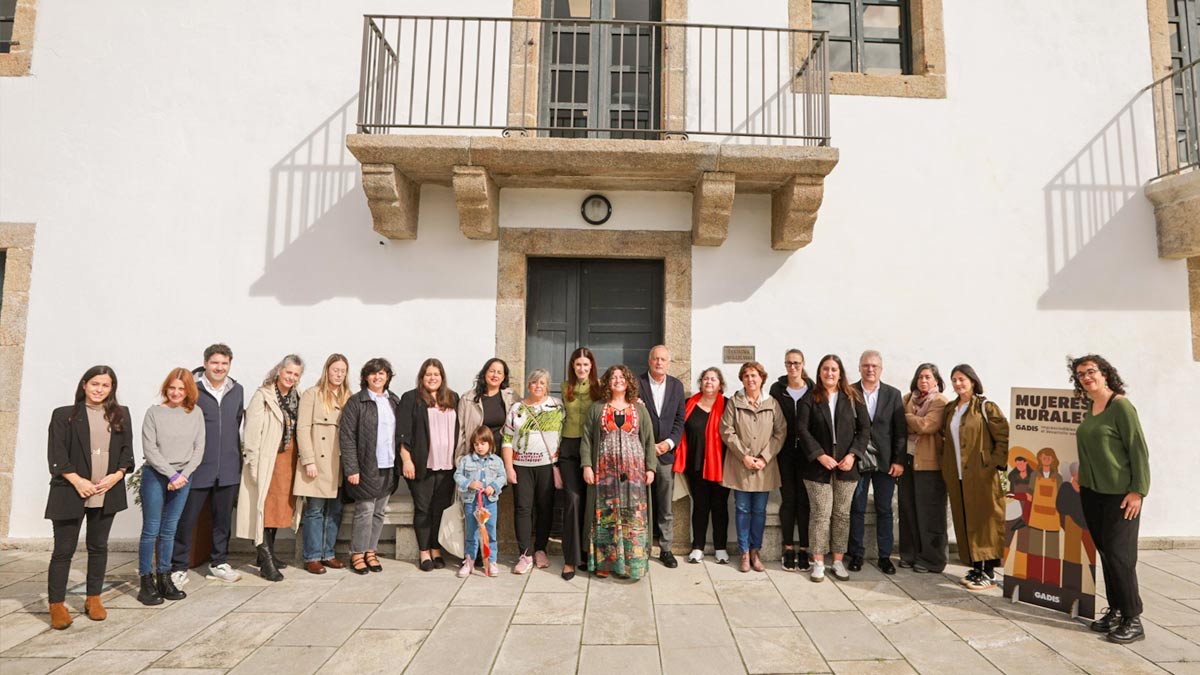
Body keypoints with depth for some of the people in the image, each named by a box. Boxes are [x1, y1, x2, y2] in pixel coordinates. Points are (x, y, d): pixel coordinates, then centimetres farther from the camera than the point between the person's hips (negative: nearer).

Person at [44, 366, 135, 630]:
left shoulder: (121, 414, 9)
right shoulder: (64, 414, 1)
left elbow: (127, 450, 8)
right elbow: (57, 454, -4)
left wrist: (117, 475, -8)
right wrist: (77, 481, -15)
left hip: (108, 492, 3)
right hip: (71, 492, -3)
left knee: (98, 547, 12)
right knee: (64, 549, 3)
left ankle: (93, 600, 23)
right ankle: (57, 605, 15)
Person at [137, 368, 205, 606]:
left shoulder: (196, 414, 3)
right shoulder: (154, 412, -4)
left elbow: (199, 449, 3)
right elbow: (149, 449, -8)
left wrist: (183, 475, -8)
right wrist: (171, 474, -12)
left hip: (183, 477, 3)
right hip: (155, 475, -3)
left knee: (169, 530, 11)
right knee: (151, 530, 1)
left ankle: (164, 579, 19)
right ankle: (146, 582, 10)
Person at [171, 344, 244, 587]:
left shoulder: (237, 390, 8)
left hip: (229, 468, 5)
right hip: (197, 467, -4)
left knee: (223, 517, 14)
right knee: (186, 519, 4)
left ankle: (219, 562, 28)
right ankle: (179, 568, 19)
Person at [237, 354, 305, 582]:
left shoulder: (296, 398, 10)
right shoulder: (262, 396, -8)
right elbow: (252, 432, -12)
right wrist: (253, 463, -15)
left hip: (288, 461, 6)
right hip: (267, 461, -6)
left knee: (280, 507, 14)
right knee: (265, 508, -3)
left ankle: (268, 553, 27)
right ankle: (266, 562, 1)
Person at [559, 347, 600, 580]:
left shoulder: (599, 387, 1)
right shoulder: (566, 387, 8)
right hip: (569, 448, 1)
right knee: (573, 501, -4)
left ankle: (588, 551, 21)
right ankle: (571, 558, 2)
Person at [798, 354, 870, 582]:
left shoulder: (853, 398, 5)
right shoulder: (810, 399, 1)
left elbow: (864, 428, 3)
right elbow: (803, 430, -5)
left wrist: (852, 454, -8)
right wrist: (820, 455, -13)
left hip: (847, 466, 2)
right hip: (819, 466, -2)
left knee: (842, 514, 8)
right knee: (820, 514, 1)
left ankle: (838, 561, 18)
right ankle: (818, 563, 9)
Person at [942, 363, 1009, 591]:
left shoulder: (985, 407, -5)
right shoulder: (952, 410, 14)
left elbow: (1005, 437, -9)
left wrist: (995, 463, -12)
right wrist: (946, 464, 12)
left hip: (981, 475, -6)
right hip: (957, 475, 6)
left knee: (984, 520, -2)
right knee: (964, 521, 9)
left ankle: (989, 572, 5)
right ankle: (976, 567, 19)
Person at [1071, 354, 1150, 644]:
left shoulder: (1120, 406, -11)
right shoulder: (1087, 409, 8)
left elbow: (1139, 449, -13)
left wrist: (1138, 491, -16)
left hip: (1120, 494, -6)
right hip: (1091, 492, 7)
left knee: (1119, 555, -5)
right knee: (1104, 552, 10)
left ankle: (1133, 620, 7)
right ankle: (1115, 611, 20)